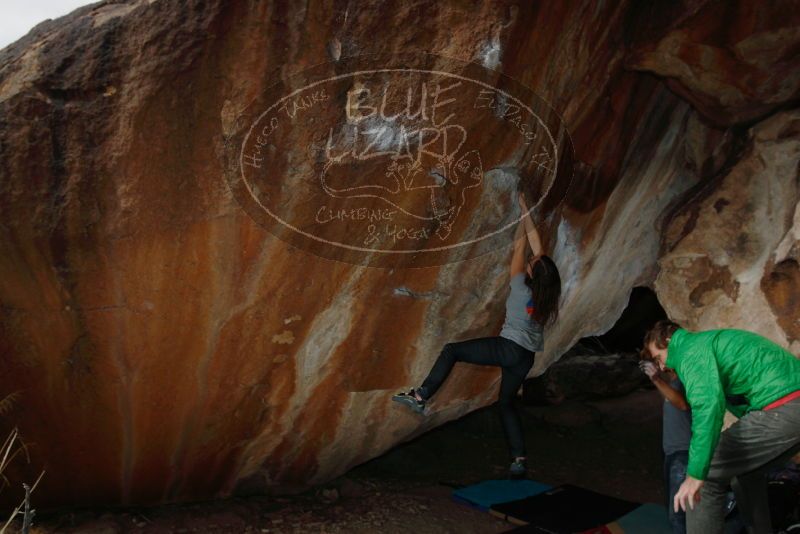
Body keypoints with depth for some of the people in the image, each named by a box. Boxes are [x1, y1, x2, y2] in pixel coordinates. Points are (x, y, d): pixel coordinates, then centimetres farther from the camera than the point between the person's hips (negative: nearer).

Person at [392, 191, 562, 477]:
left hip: (508, 347, -7)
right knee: (506, 401, 18)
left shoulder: (521, 286, -8)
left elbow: (519, 246, 1)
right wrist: (527, 213, 20)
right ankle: (519, 459, 11)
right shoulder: (545, 291, 5)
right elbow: (535, 244, 14)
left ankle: (421, 396, -9)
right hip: (527, 357, 7)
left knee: (452, 350, 1)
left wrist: (523, 215, 11)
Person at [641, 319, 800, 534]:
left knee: (707, 476, -4)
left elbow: (708, 405, -21)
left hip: (782, 408, -10)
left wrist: (695, 474, -23)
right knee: (745, 470, 29)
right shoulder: (711, 341, 28)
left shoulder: (691, 349, -3)